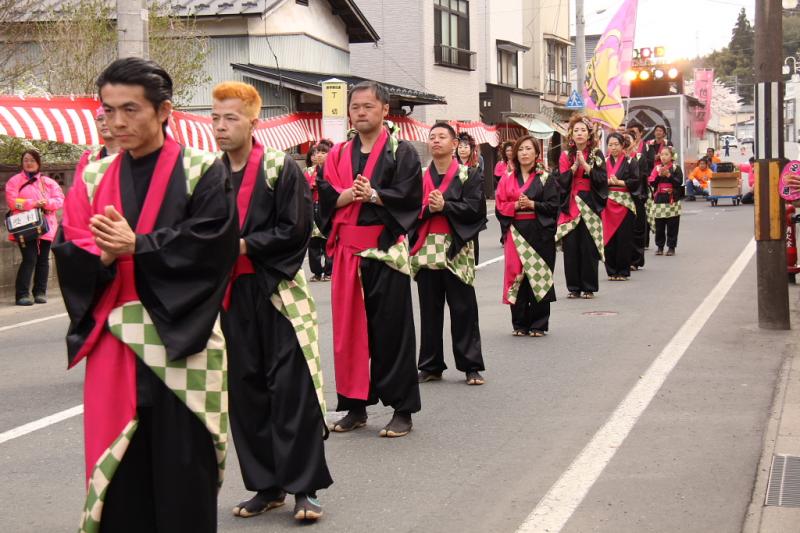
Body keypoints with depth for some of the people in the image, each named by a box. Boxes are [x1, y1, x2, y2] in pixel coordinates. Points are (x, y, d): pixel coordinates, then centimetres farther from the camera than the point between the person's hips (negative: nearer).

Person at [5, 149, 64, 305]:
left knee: (43, 259, 5)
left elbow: (59, 199, 6)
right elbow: (12, 202, -6)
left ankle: (40, 292, 15)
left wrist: (47, 203, -15)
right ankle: (22, 294, -10)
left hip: (45, 226, 4)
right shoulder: (15, 181, 5)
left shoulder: (48, 182, 14)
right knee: (29, 258, -13)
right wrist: (33, 203, -16)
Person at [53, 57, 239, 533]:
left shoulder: (203, 172, -2)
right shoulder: (93, 179, 11)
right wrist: (103, 255, -17)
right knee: (119, 476, 6)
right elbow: (69, 254, 4)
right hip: (113, 344, 4)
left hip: (181, 343, -4)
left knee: (183, 475, 0)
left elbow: (210, 246, -14)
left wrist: (135, 247, -17)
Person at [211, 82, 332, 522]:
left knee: (291, 387, -5)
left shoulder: (281, 169, -6)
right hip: (232, 295, 5)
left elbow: (295, 229, -11)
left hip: (277, 291, -5)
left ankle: (303, 487, 2)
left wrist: (244, 245, -16)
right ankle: (267, 485, 17)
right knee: (246, 391, 7)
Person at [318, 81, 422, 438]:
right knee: (349, 328, 7)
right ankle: (355, 406, 16)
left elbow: (410, 196, -10)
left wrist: (372, 195, -16)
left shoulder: (401, 153, 0)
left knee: (391, 329, -1)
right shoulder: (339, 155, 13)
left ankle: (402, 409, 6)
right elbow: (325, 196, 4)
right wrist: (347, 195, -14)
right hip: (348, 249, 4)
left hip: (385, 250, -4)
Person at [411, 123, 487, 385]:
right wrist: (427, 208, -15)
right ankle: (430, 366, 16)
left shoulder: (469, 175, 3)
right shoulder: (419, 177, 11)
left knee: (463, 310, 0)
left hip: (457, 252, -3)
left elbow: (475, 208, -9)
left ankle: (471, 366, 7)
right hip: (426, 251, 3)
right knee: (430, 311, 8)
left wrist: (444, 206, -16)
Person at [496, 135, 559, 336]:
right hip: (515, 233, 2)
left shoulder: (546, 179, 4)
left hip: (539, 233, -2)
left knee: (538, 277, -2)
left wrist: (532, 204, -15)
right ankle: (519, 324, 9)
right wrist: (516, 205, -11)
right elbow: (499, 207, 6)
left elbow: (553, 206, -3)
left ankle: (538, 324, 6)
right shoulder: (507, 180, 11)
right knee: (516, 276, 0)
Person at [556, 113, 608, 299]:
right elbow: (561, 180, -1)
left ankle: (589, 287, 6)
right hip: (570, 206, 2)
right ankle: (574, 287, 8)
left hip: (590, 205, -2)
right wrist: (574, 165, -12)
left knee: (588, 247, -3)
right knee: (570, 247, -1)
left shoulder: (596, 154, 4)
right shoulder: (566, 155, 9)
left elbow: (602, 179, -7)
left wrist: (585, 164, -14)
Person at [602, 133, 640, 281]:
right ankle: (611, 270, 10)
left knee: (624, 238, -2)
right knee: (609, 238, 1)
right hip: (607, 203, 2)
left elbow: (636, 182, -4)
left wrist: (619, 182, -10)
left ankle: (623, 271, 6)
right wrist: (607, 182, -11)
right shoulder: (603, 162, 10)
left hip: (624, 203, -2)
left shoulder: (629, 163, 2)